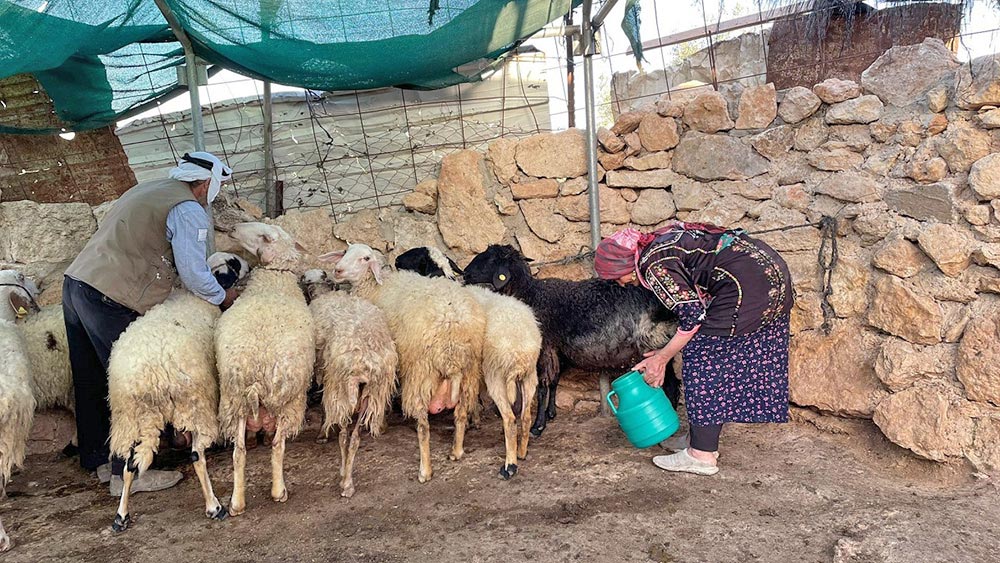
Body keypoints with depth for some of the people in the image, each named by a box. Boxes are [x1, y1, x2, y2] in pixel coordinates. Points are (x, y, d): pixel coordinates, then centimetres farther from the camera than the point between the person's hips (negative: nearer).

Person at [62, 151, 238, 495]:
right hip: (110, 302, -10)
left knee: (91, 385, 17)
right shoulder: (189, 211, -9)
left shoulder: (148, 190, 20)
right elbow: (194, 274, -13)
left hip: (75, 283, 10)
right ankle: (127, 473, 8)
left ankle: (97, 460, 30)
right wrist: (223, 297, 6)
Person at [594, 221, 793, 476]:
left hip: (745, 282, -10)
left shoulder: (653, 266, -11)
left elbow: (693, 316, -13)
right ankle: (706, 442, 26)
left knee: (705, 359, -2)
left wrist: (661, 358, -2)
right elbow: (697, 300, 21)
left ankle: (702, 455, 3)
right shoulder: (658, 242, 18)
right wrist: (664, 352, 23)